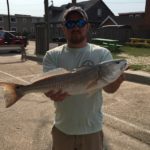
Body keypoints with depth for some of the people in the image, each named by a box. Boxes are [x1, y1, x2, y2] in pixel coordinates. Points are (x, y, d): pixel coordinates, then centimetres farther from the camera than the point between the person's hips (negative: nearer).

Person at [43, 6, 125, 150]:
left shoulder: (102, 53, -7)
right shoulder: (52, 55, -4)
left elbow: (109, 88, -17)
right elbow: (48, 86, -15)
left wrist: (116, 81, -40)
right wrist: (53, 94, -38)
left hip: (92, 128, 0)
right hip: (62, 128, 1)